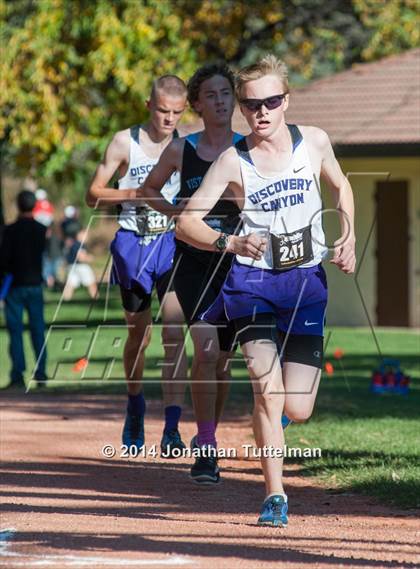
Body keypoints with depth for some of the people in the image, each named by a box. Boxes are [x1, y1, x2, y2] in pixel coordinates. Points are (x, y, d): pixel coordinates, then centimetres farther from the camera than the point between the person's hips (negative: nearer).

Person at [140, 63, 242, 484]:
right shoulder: (180, 150, 1)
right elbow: (147, 189, 15)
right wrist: (175, 211, 0)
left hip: (236, 262, 2)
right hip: (192, 261, -2)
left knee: (222, 359, 10)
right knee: (206, 350, -19)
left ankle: (206, 438, 32)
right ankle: (206, 449, -17)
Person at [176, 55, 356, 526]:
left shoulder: (313, 142, -1)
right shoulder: (232, 161, -6)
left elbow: (340, 185, 20)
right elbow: (185, 224, -6)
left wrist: (348, 238, 6)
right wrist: (230, 243, -23)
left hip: (307, 281, 2)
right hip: (253, 281, -2)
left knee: (297, 411, -3)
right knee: (268, 392, -18)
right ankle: (275, 497, -5)